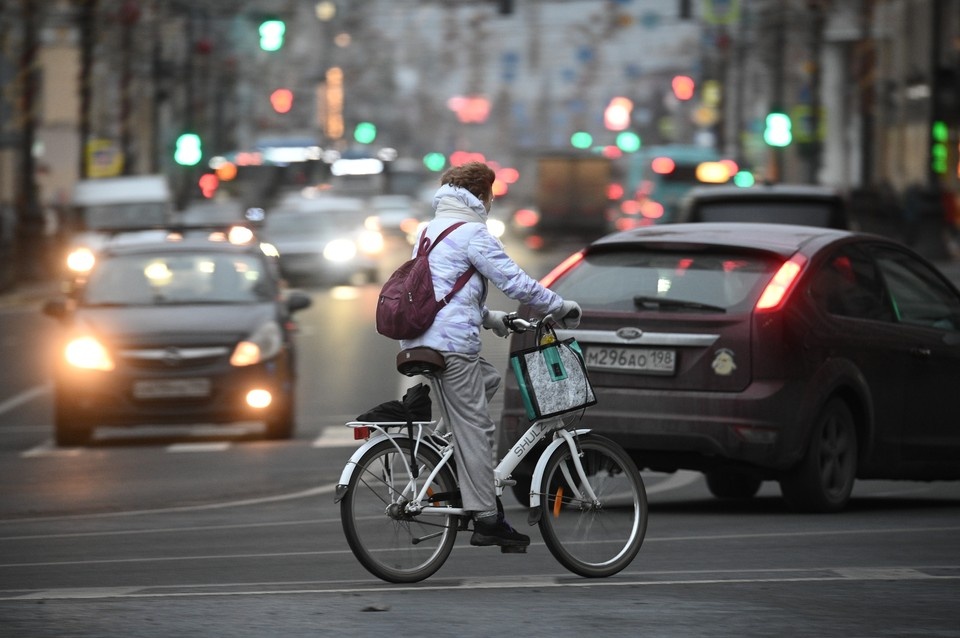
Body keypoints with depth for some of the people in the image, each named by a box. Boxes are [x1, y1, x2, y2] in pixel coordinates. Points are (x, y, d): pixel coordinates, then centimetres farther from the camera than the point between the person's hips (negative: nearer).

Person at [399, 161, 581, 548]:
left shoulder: (431, 231, 20)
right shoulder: (472, 233, -8)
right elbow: (515, 281, -11)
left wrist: (489, 318, 34)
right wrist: (561, 307, 0)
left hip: (420, 338, 9)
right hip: (452, 342, -9)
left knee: (488, 380, 26)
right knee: (475, 428, -6)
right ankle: (486, 520, -6)